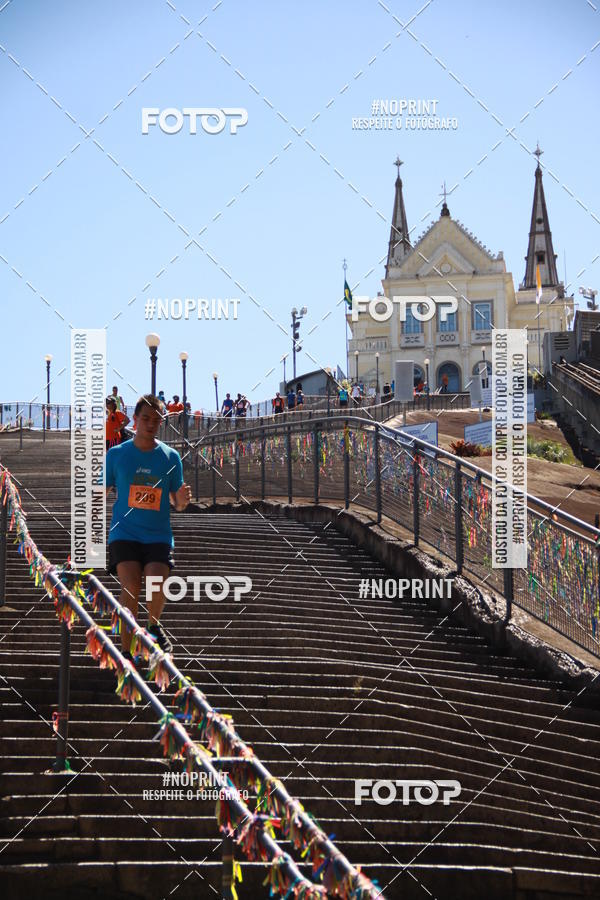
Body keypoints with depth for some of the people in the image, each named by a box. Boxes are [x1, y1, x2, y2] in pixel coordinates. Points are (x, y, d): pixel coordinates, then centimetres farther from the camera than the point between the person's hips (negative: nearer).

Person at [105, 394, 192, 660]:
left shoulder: (170, 456, 7)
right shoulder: (116, 454, 5)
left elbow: (177, 504, 11)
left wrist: (182, 500, -12)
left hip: (158, 535, 1)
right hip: (124, 533, -1)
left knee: (156, 585, -21)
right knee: (130, 587, -20)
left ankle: (153, 626, 12)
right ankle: (126, 651, -9)